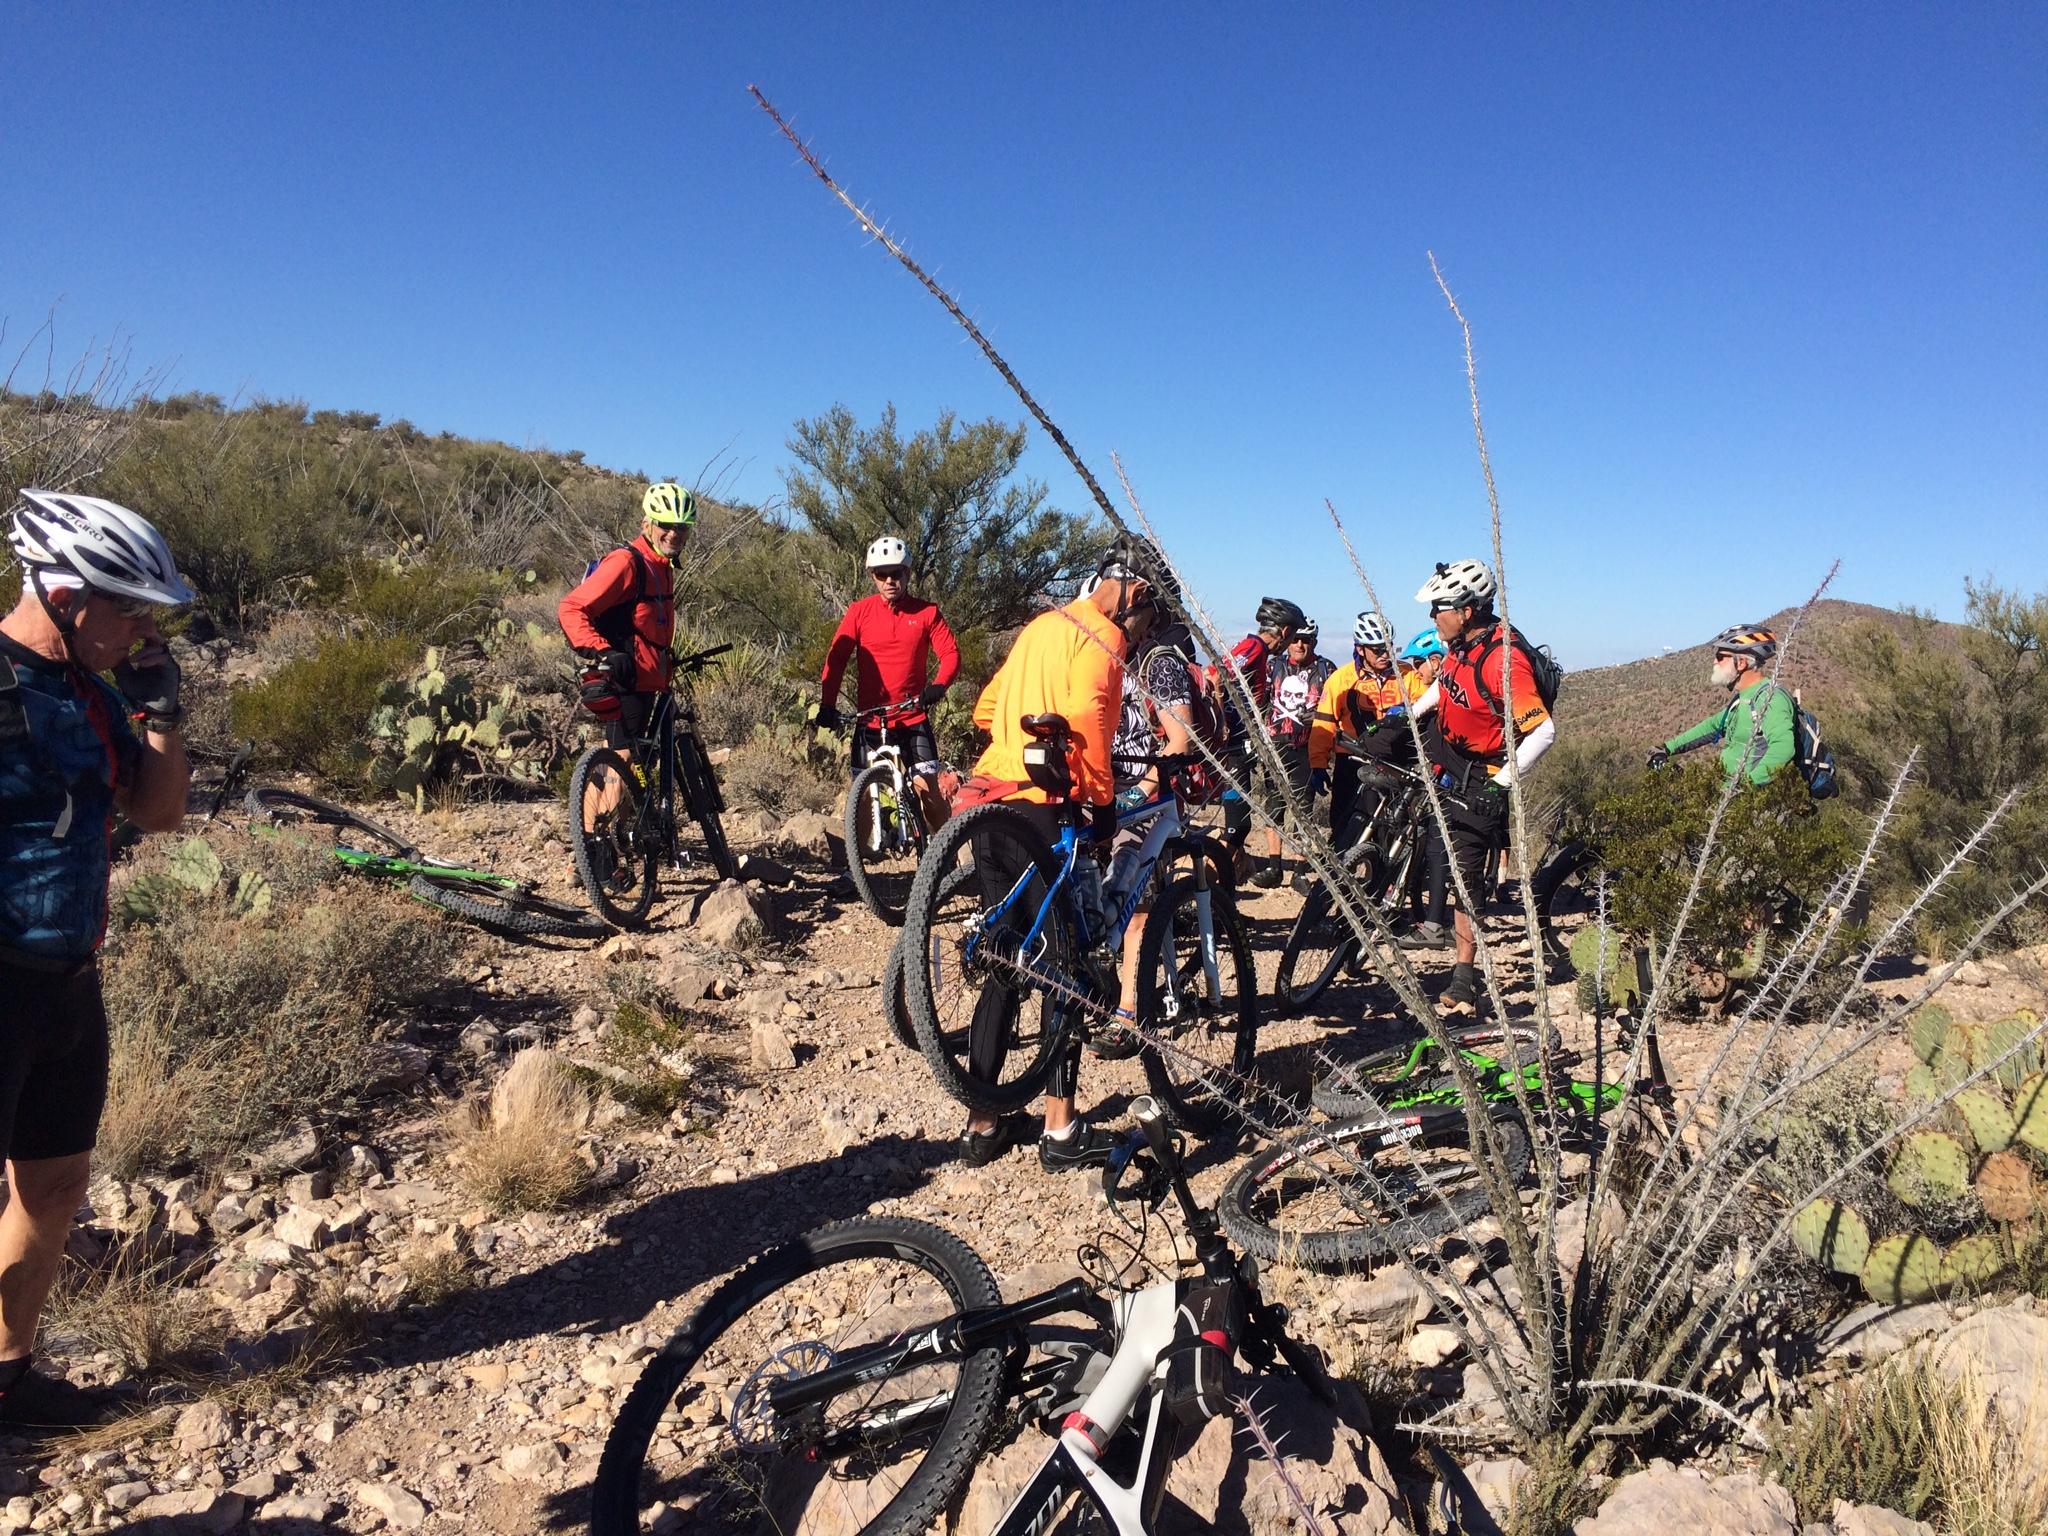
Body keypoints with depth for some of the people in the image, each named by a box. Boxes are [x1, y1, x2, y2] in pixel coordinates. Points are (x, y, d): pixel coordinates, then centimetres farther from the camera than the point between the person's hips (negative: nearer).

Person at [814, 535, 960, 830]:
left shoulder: (926, 612, 1)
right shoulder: (859, 611, 1)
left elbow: (951, 653, -4)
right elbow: (836, 658, -2)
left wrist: (938, 686, -25)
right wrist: (827, 704, -14)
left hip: (914, 719, -1)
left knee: (928, 791, -5)